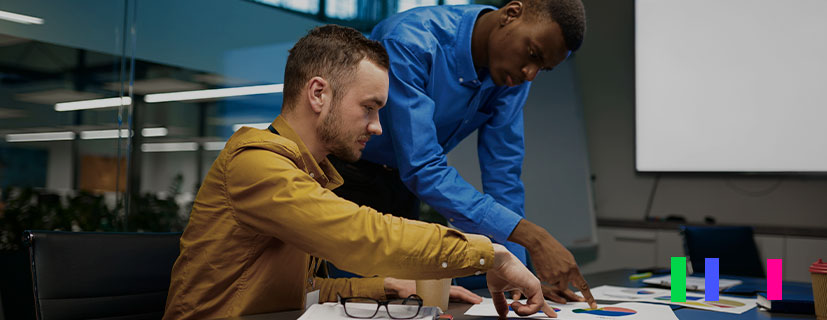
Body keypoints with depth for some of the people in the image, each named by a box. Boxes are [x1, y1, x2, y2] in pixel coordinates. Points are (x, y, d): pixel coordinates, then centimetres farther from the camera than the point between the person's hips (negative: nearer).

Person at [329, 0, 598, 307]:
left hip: (400, 181, 6)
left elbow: (502, 170, -7)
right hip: (342, 174, -5)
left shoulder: (513, 74, -9)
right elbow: (422, 168, -36)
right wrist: (531, 236, -40)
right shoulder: (410, 43, -31)